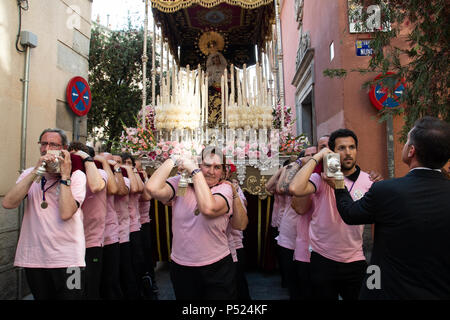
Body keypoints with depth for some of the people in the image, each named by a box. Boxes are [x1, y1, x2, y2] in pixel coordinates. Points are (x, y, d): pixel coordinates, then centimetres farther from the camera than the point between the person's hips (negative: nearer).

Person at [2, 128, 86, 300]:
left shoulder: (77, 176, -4)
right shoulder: (30, 174, 8)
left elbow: (66, 213, -19)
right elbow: (8, 203, -11)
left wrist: (64, 176, -15)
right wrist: (36, 171, -13)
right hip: (33, 259, 3)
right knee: (41, 296, 17)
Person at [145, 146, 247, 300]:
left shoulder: (224, 189, -7)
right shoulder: (180, 183, -3)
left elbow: (209, 208, -29)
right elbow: (153, 188, -22)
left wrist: (194, 170, -23)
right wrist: (174, 159, -14)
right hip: (181, 268, 2)